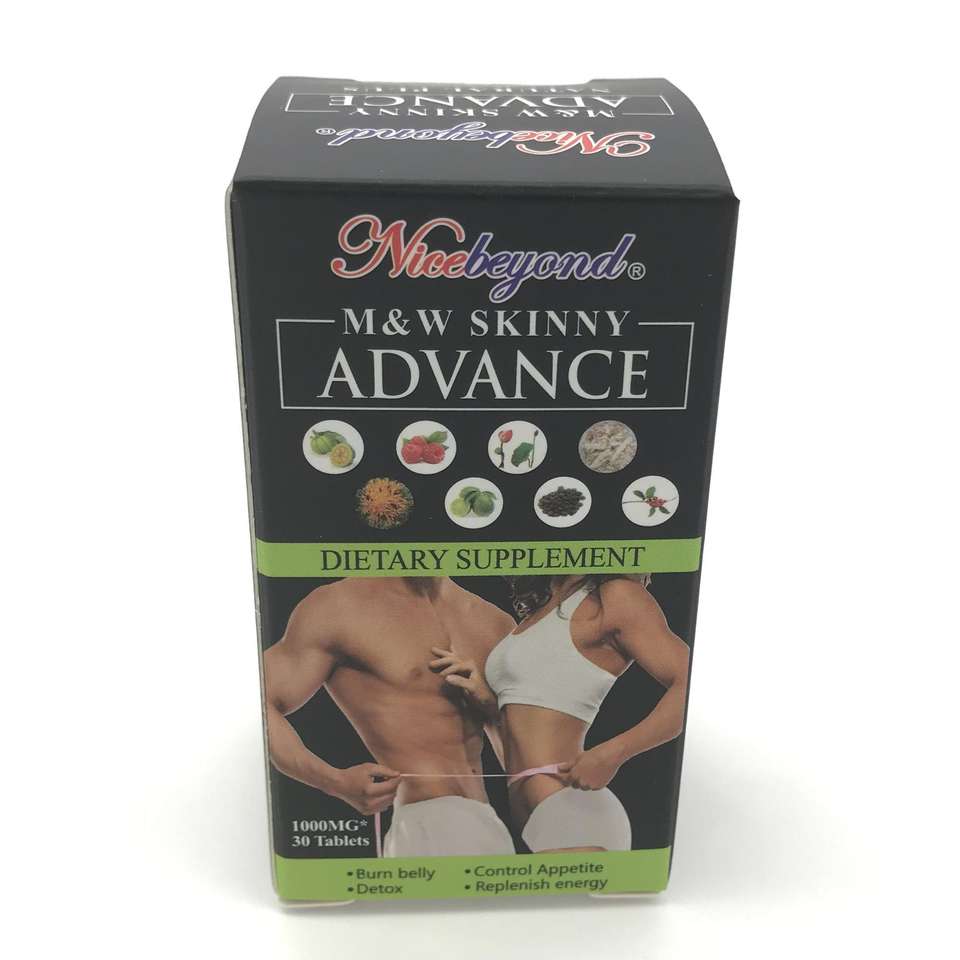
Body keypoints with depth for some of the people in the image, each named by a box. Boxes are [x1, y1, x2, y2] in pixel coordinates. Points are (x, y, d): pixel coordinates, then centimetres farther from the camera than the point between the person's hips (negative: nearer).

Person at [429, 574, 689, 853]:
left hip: (569, 813, -8)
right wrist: (488, 701, 4)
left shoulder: (616, 595, -6)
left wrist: (610, 754, -21)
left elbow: (689, 685, -15)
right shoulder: (541, 608, 18)